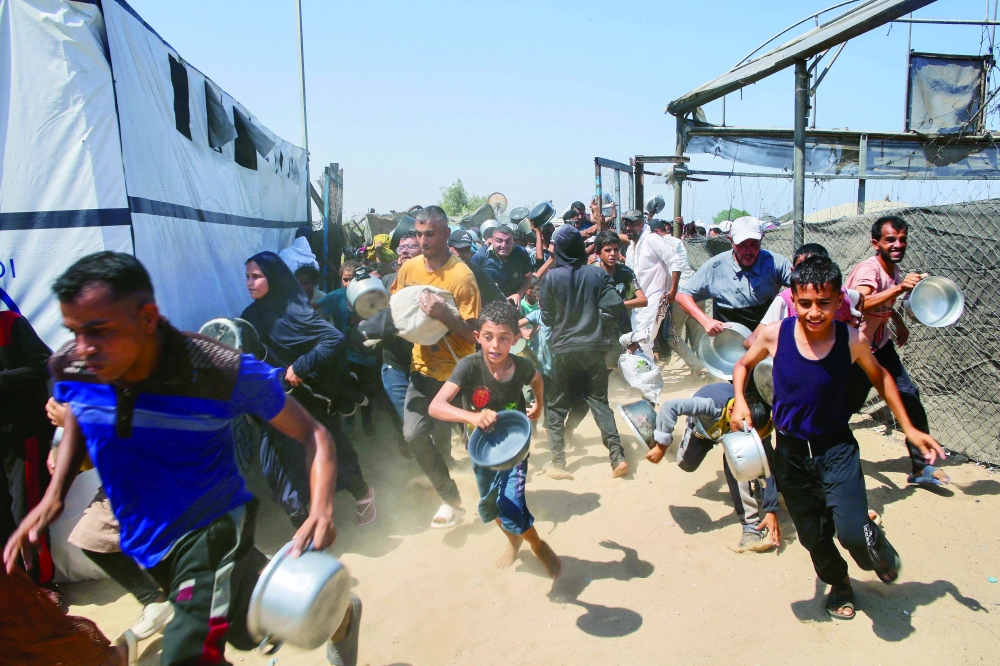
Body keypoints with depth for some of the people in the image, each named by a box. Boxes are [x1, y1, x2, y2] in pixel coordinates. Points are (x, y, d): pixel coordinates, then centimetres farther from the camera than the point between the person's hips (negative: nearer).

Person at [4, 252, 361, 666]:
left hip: (210, 533, -5)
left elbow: (312, 434, -20)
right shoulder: (69, 367, -14)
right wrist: (53, 495, -3)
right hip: (142, 538, 6)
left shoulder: (225, 374, -28)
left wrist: (321, 510, -38)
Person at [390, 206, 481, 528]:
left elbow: (472, 333, -18)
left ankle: (450, 497, 30)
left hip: (454, 369, -5)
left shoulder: (462, 276, -17)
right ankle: (450, 497, 17)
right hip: (422, 365, 5)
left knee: (444, 438, 4)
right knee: (413, 434, -3)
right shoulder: (409, 267, 1)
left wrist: (443, 315, -35)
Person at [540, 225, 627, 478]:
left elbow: (547, 318, -1)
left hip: (564, 350, -1)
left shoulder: (551, 277, -6)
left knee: (556, 407, 11)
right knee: (600, 402, 12)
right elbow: (615, 308, -8)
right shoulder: (598, 274, -2)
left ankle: (558, 462, 9)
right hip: (594, 348, 2)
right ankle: (617, 456, 3)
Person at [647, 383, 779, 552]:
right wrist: (661, 446, -51)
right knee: (686, 464, 11)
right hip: (704, 425, 1)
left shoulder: (758, 424, -37)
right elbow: (669, 407, -52)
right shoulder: (713, 405, -49)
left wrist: (771, 510, -34)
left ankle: (752, 523, -24)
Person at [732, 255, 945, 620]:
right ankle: (839, 583, 50)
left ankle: (878, 547, 22)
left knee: (853, 533, -17)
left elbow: (879, 377, 6)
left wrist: (909, 429, 7)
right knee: (813, 536, 16)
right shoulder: (775, 334, -15)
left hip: (837, 449, -1)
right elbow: (743, 364, 5)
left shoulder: (852, 340, -14)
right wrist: (740, 401, -13)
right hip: (791, 452, 1)